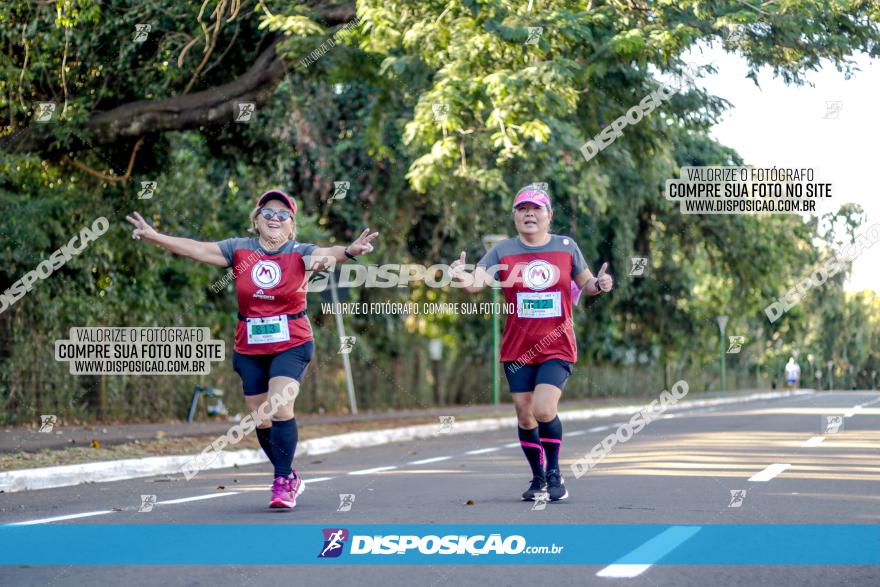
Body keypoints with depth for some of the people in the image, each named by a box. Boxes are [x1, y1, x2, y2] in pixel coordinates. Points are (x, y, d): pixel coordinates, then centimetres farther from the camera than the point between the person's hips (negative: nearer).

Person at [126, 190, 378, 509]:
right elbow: (198, 249, -4)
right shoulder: (239, 250, 2)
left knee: (280, 407, -21)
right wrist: (154, 236, -14)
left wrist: (349, 251, -47)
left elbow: (326, 254, -25)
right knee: (262, 420, 8)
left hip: (291, 343, -4)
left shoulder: (300, 253, -6)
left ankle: (282, 483, -12)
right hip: (250, 348, 4)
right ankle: (291, 478, 28)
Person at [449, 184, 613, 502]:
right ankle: (538, 478, 26)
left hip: (557, 347, -2)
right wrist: (463, 278, -38)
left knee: (544, 410, -18)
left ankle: (554, 473, 3)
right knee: (525, 418, 6)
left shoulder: (567, 247, 2)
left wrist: (599, 284, -8)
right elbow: (478, 281, -16)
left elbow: (585, 283, 14)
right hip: (517, 350, 2)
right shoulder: (503, 251, -1)